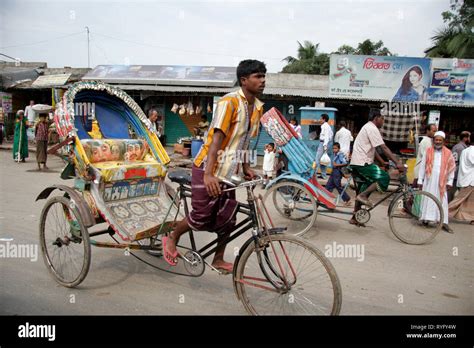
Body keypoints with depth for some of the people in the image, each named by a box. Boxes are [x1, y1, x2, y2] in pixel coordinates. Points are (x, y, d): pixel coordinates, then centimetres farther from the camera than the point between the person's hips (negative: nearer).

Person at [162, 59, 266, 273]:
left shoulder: (257, 108, 7)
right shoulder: (229, 102, -18)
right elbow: (217, 138, -26)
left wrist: (245, 167, 12)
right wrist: (208, 174, -34)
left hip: (229, 171, 7)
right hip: (208, 169, -7)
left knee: (227, 219, 9)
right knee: (202, 217, -2)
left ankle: (219, 260, 28)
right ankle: (172, 238, 26)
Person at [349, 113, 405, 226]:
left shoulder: (368, 127, 22)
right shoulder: (372, 128, -11)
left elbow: (372, 149, 24)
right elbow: (384, 148, -19)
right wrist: (398, 163, -22)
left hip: (356, 163, 11)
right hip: (362, 163, -11)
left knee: (364, 189, 15)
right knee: (384, 178, -16)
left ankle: (355, 218, 19)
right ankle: (362, 195, -12)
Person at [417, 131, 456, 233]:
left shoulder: (448, 153, 5)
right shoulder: (428, 151, 4)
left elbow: (451, 168, 9)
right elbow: (422, 166, 5)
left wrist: (450, 181, 6)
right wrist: (420, 180, 4)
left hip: (441, 181, 0)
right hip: (429, 180, 0)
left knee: (442, 201, 1)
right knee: (428, 199, 3)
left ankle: (444, 222, 4)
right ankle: (426, 219, 12)